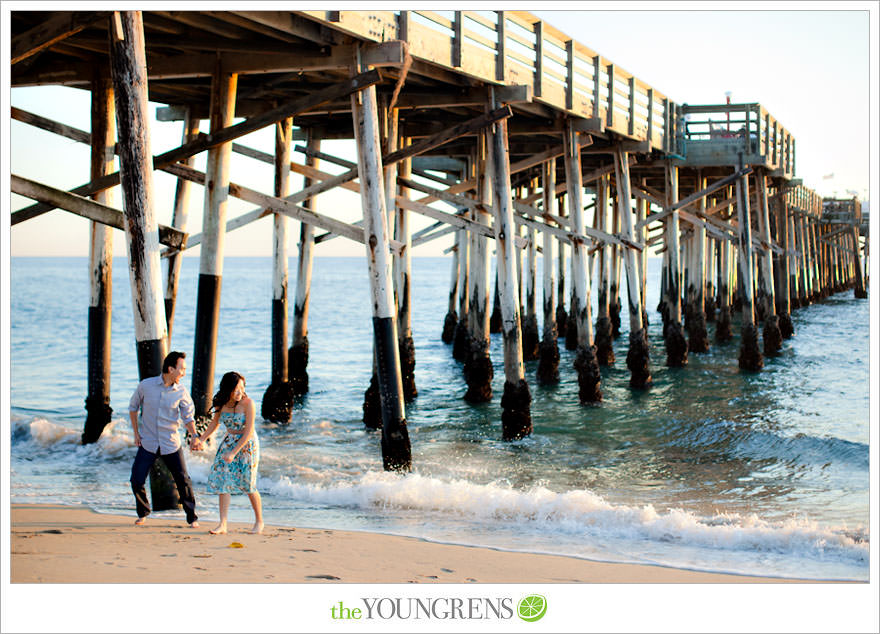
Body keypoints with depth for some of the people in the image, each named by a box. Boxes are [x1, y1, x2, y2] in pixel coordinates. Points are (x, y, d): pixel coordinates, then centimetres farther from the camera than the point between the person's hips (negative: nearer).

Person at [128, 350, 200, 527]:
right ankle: (143, 513, 21)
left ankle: (192, 518, 11)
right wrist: (136, 433, 4)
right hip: (148, 443, 0)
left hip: (171, 444, 0)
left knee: (183, 481, -4)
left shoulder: (181, 391, -6)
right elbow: (133, 407, 9)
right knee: (137, 480, -4)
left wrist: (194, 436, -19)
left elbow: (188, 416, -1)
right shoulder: (145, 385, -7)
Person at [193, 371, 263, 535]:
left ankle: (259, 521, 15)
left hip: (247, 444, -5)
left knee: (248, 484, -4)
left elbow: (249, 431, -21)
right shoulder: (222, 403, -4)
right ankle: (222, 524, -3)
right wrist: (202, 439, 2)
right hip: (228, 442, 5)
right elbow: (215, 423, 14)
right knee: (222, 480, -4)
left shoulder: (248, 403, -20)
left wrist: (233, 453, -24)